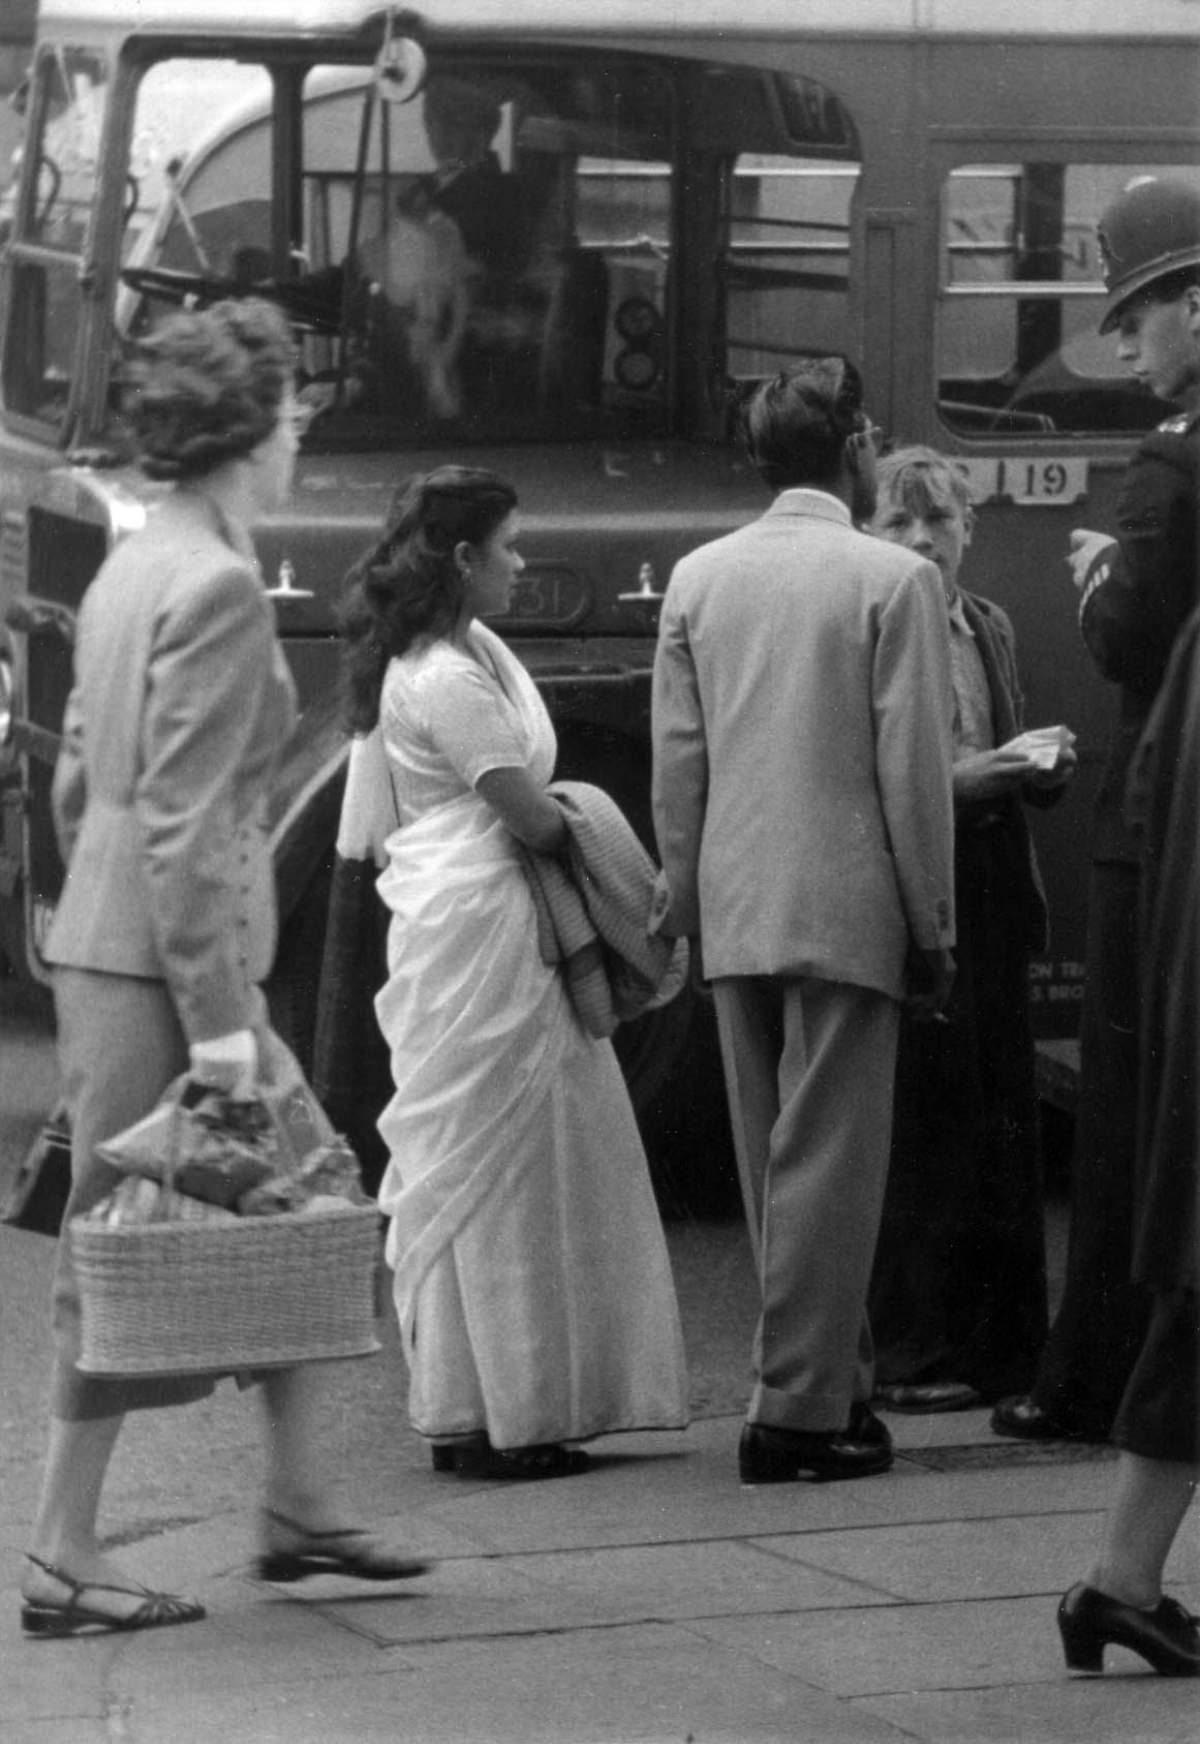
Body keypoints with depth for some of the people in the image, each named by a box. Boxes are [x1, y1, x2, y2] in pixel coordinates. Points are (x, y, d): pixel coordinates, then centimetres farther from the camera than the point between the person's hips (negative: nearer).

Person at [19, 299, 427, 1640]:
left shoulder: (130, 572, 12)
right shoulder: (216, 587, -16)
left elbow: (75, 783, 18)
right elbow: (181, 818, -20)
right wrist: (216, 1014, -19)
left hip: (104, 939, 9)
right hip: (163, 957, -9)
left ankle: (299, 1505, 21)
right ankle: (62, 1561, 4)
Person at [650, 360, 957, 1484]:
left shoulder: (696, 580, 6)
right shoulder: (893, 580, -8)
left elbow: (675, 759, 7)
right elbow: (913, 768, -9)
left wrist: (684, 892, 16)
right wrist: (932, 926, -3)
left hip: (734, 914, 5)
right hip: (848, 907, -5)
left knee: (770, 1166, 13)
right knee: (829, 1161, -2)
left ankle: (834, 1377, 23)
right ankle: (797, 1408, -2)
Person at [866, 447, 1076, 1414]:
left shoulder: (991, 629, 15)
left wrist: (1043, 764, 1)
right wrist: (972, 778, -20)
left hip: (994, 903, 7)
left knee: (1005, 1125, 8)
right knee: (920, 1128, -4)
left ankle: (1008, 1342, 15)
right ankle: (914, 1353, 2)